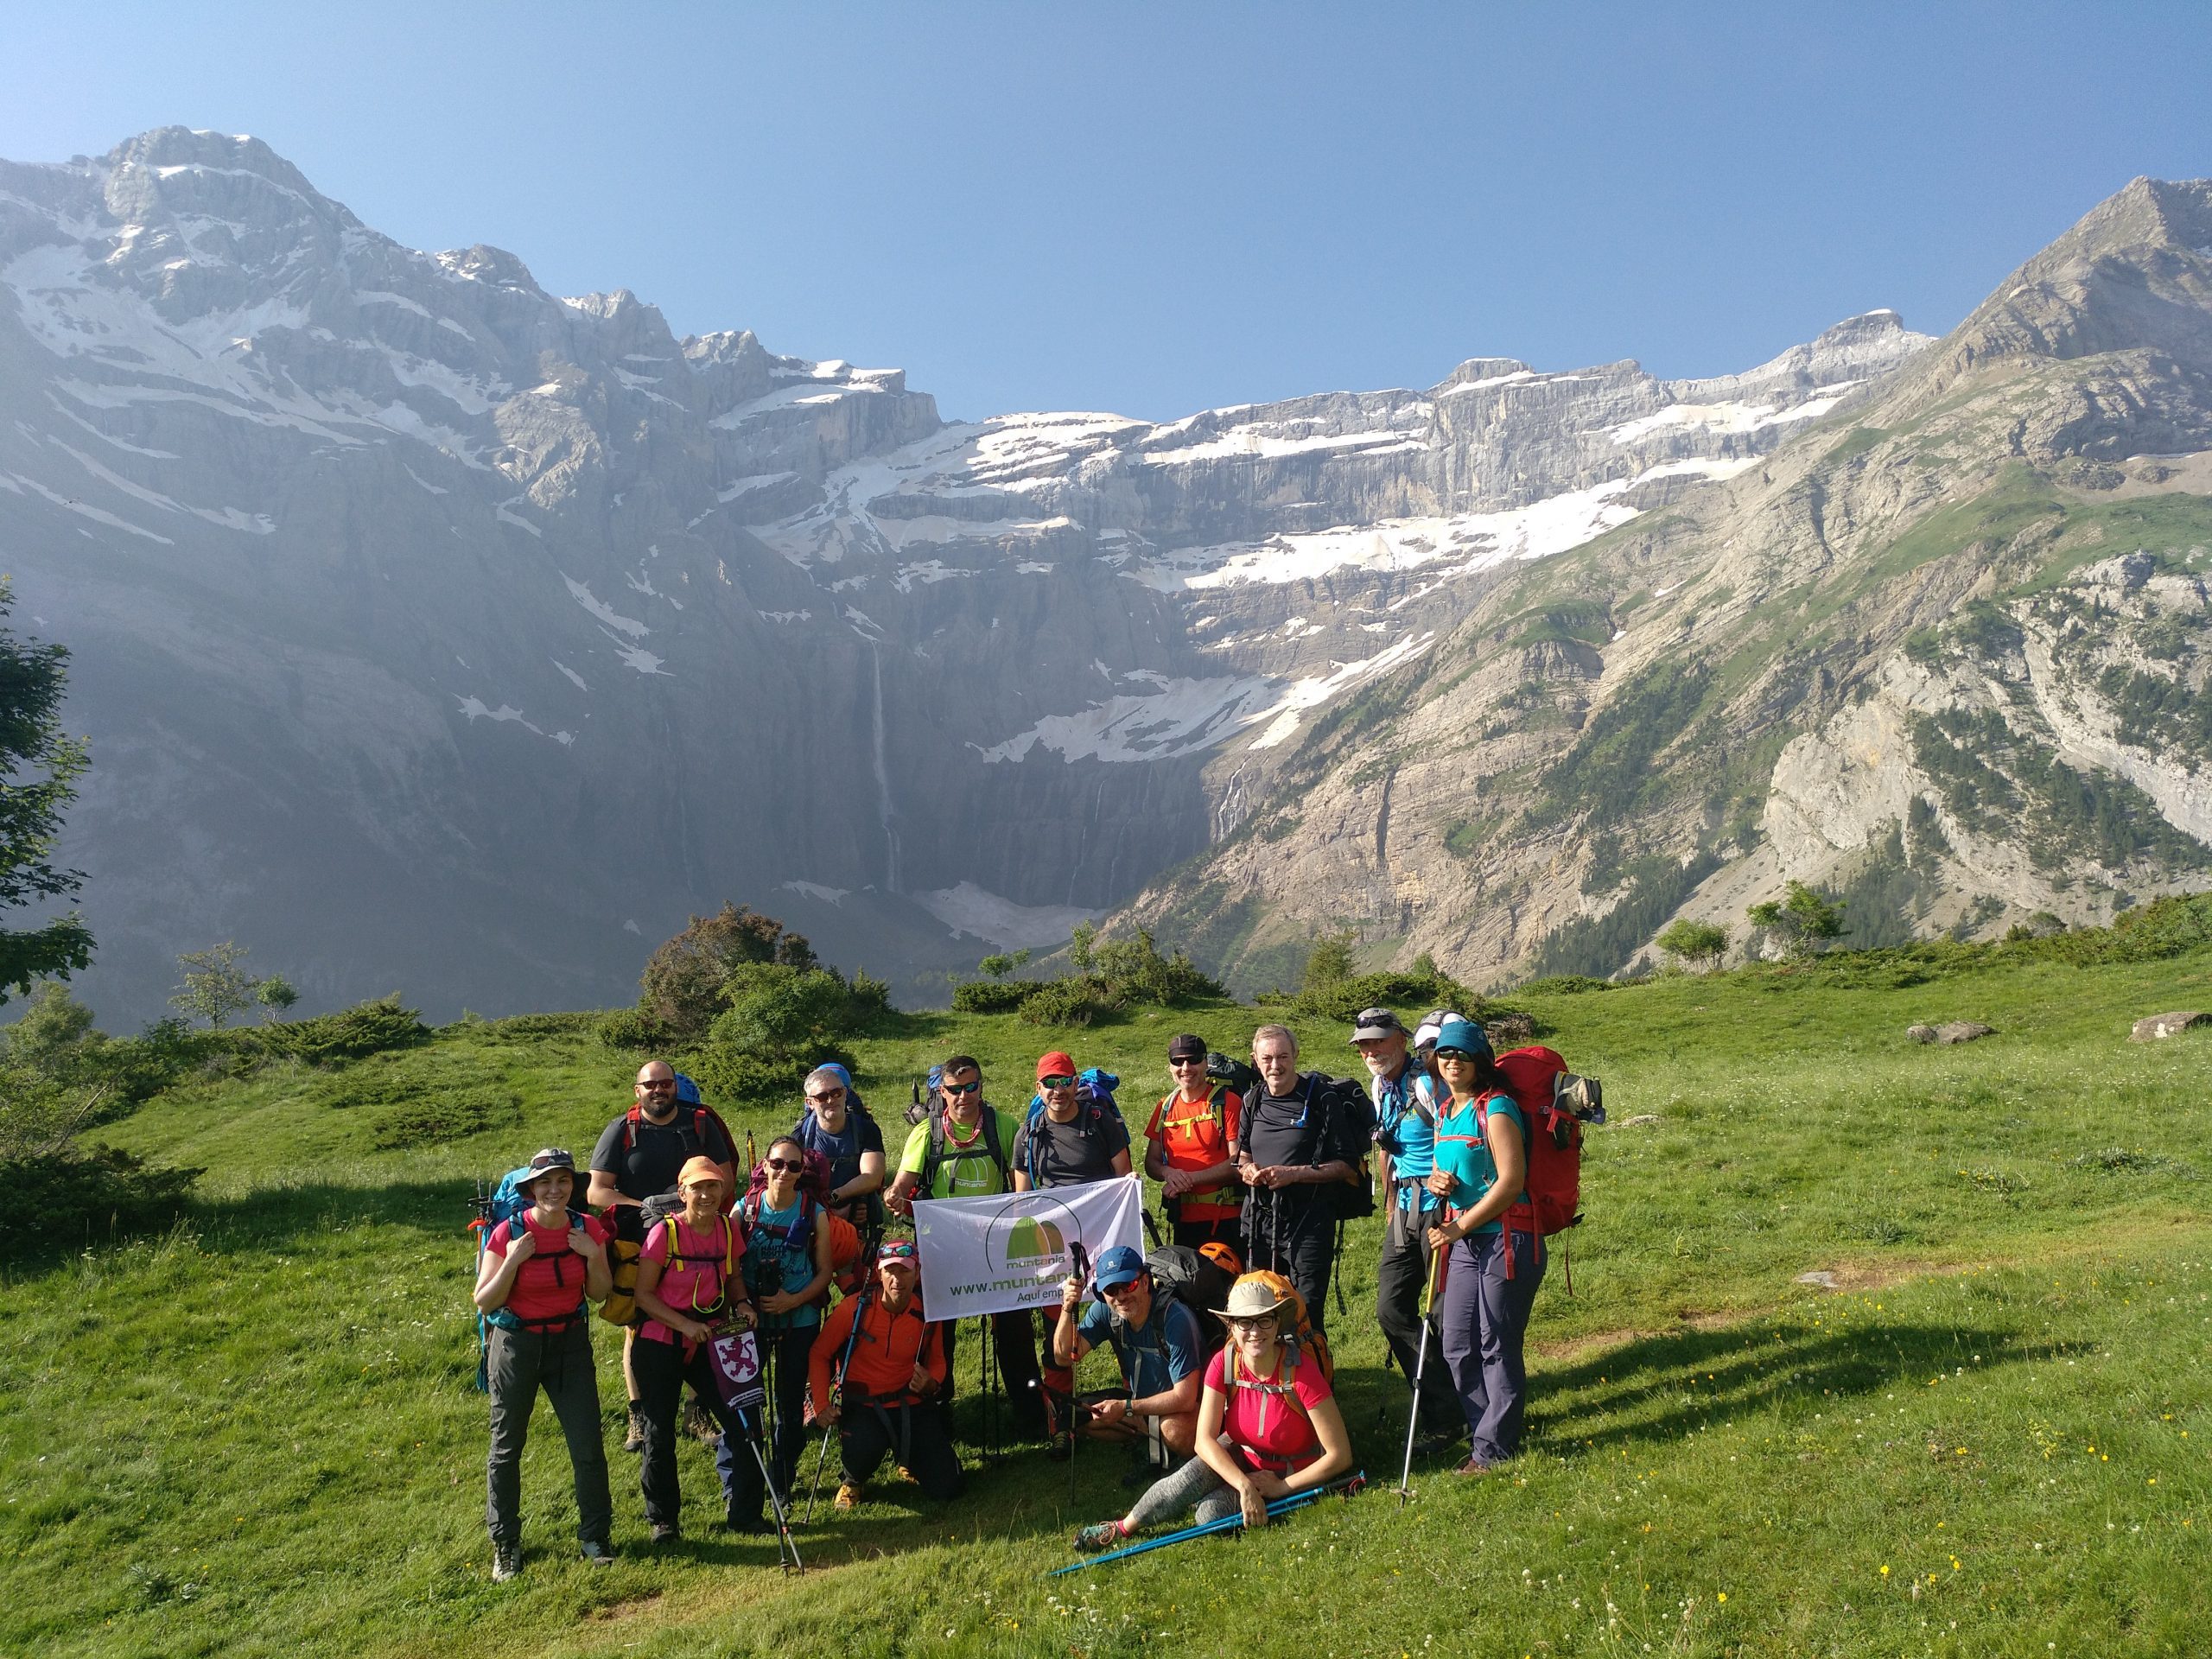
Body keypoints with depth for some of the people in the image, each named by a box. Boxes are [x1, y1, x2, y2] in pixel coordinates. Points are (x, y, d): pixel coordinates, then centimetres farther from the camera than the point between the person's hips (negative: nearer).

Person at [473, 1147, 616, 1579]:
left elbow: (599, 1294, 2)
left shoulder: (588, 1228, -5)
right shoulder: (509, 1233, -14)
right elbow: (484, 1302, -11)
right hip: (516, 1345, -2)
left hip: (570, 1343, 2)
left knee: (588, 1446, 0)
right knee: (506, 1448, 9)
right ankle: (506, 1545, 26)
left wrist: (593, 1255, -15)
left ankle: (595, 1535, 18)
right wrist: (513, 1261, -24)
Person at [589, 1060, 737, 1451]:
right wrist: (645, 1207, -17)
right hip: (638, 1246, -1)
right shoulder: (620, 1131, 1)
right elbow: (596, 1191, -3)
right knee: (638, 1329, 3)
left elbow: (725, 1177, 5)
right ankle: (639, 1419, 14)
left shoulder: (701, 1124, 5)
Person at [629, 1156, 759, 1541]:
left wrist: (741, 1304, -7)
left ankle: (745, 1512, 16)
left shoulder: (729, 1229, -2)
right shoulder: (665, 1232, -15)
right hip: (661, 1344, -4)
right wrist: (685, 1324, -22)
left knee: (742, 1421, 0)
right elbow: (643, 1294, -12)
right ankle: (663, 1519, 24)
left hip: (711, 1341, 4)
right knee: (660, 1433, 4)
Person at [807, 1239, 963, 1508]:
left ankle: (907, 1457, 28)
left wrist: (931, 1383, -11)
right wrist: (821, 1405, -13)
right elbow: (819, 1354, -4)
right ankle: (852, 1481, 3)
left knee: (946, 1489, -8)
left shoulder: (927, 1314, -5)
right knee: (863, 1452, -38)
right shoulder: (854, 1308, -15)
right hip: (860, 1404, -2)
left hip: (910, 1405, 3)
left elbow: (938, 1361, 11)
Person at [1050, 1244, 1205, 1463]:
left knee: (1176, 1429, -37)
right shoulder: (1105, 1311, -11)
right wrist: (1067, 1309, -28)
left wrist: (1125, 1408, -27)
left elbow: (1184, 1398, -29)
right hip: (1140, 1398, 6)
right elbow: (1065, 1358, -14)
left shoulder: (1176, 1320, -30)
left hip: (1187, 1406, -6)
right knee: (1081, 1414, -11)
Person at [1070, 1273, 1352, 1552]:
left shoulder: (1301, 1372, -28)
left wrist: (1282, 1488, -19)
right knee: (1189, 1480, -28)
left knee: (1211, 1513, -28)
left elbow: (1340, 1456, -24)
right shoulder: (1224, 1363, -18)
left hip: (1290, 1474, -3)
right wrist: (1244, 1485, -34)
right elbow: (1205, 1440, -20)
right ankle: (1121, 1529, -5)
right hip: (1238, 1456, 3)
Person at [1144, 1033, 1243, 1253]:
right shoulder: (1166, 1106, 9)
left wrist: (1190, 1178, -15)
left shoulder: (1228, 1102, -7)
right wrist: (1168, 1173, -11)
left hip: (1226, 1219, -5)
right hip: (1184, 1219, 5)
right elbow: (1151, 1162, 11)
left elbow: (1238, 1162, -11)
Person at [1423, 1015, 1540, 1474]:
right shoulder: (1444, 1112, 11)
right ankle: (1485, 1432, 26)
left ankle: (1494, 1449, 12)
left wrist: (1460, 1226, -18)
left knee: (1497, 1347, 0)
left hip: (1505, 1239, -8)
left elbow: (1511, 1181, -21)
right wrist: (1435, 1180, -1)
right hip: (1463, 1242, 8)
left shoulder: (1496, 1109, -14)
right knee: (1457, 1347, 11)